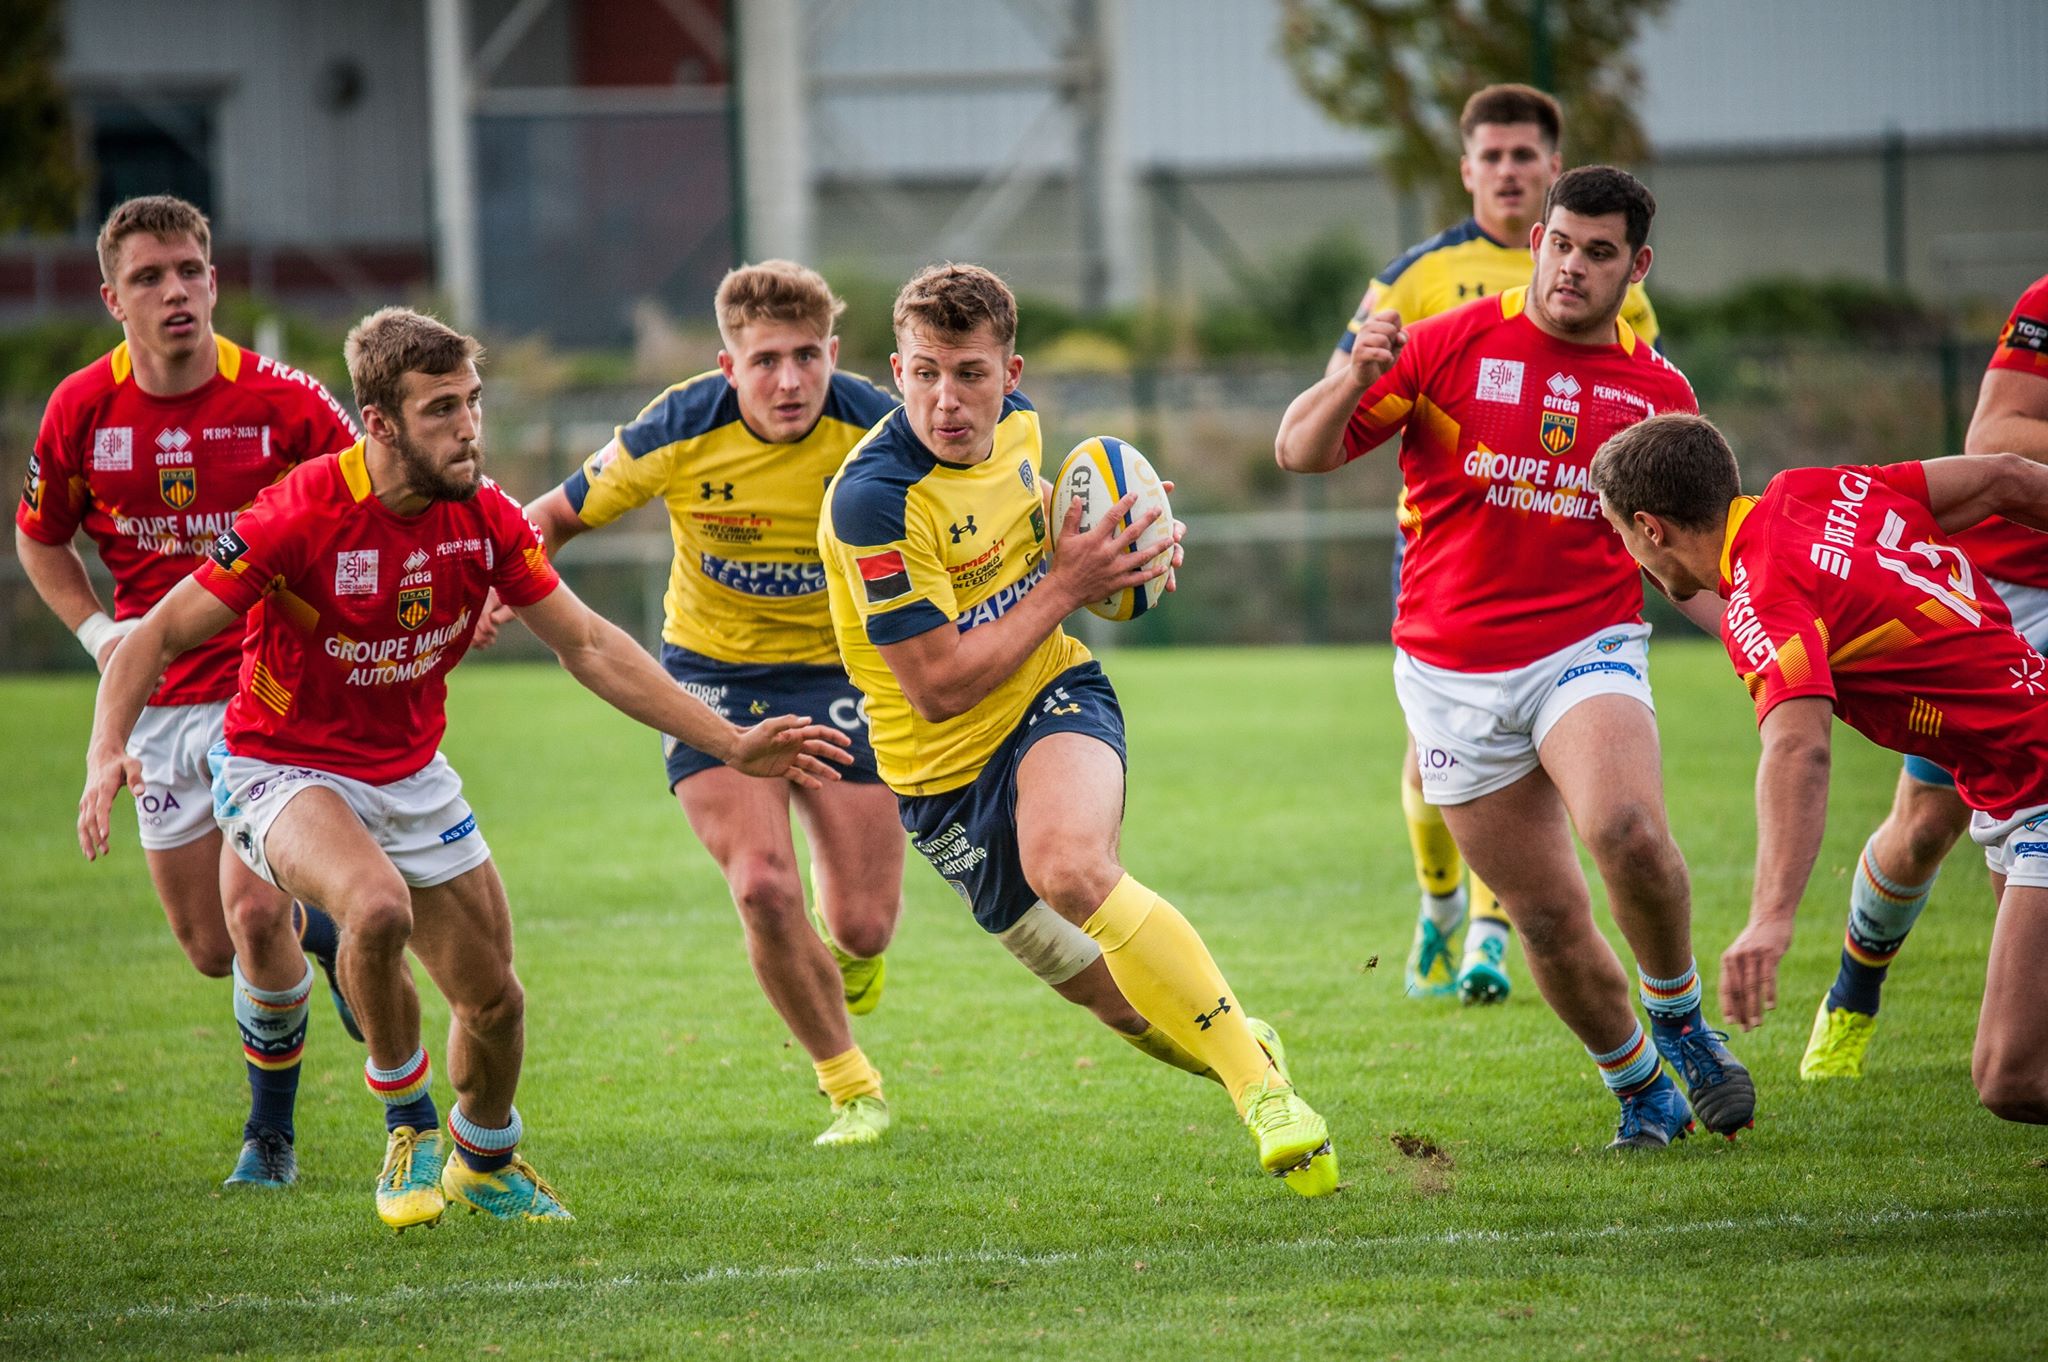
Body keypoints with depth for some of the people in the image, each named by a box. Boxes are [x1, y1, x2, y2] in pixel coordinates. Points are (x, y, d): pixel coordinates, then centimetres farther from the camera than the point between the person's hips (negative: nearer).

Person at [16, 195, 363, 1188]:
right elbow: (40, 537, 12)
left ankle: (270, 1134, 11)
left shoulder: (280, 401, -13)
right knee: (209, 948, 6)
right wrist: (95, 628, -4)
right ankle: (330, 930, 40)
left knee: (258, 925, -15)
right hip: (161, 700, 4)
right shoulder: (83, 410, -5)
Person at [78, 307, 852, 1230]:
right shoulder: (301, 517, -26)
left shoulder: (485, 518, -10)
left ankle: (484, 1161, 40)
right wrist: (107, 755, -37)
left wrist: (730, 745, -5)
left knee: (494, 1000, 6)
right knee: (380, 908, -35)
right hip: (284, 768, -5)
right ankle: (408, 1127, -9)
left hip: (412, 775, 6)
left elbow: (587, 645, 0)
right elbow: (158, 636, -20)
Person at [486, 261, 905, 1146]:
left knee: (864, 925, -4)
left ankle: (848, 957, 38)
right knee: (763, 888, -20)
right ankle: (850, 1089, 2)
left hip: (837, 670, 1)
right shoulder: (679, 433, -19)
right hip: (712, 670, -1)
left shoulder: (875, 431, -19)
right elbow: (558, 515, -3)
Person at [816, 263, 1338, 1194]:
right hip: (947, 770, -1)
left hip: (1053, 697, 1)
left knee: (1070, 867, -33)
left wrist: (1116, 560, 1)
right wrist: (1065, 585, -19)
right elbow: (938, 687, -23)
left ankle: (1260, 1080, -31)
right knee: (1113, 995, 6)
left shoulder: (1015, 423, -4)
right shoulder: (872, 501, -25)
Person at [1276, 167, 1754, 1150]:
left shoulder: (1658, 391, 6)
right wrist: (1353, 382, -23)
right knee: (1547, 915, 1)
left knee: (1630, 834, -30)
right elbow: (1300, 451, -3)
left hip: (1587, 652, 0)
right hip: (1453, 677, 1)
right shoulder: (1454, 345, -1)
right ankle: (1641, 1092, 24)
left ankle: (1679, 1019, -4)